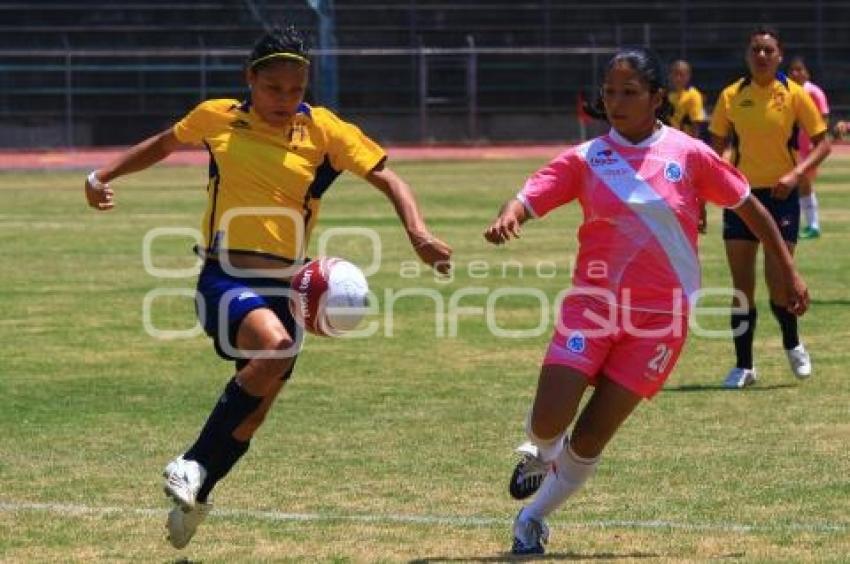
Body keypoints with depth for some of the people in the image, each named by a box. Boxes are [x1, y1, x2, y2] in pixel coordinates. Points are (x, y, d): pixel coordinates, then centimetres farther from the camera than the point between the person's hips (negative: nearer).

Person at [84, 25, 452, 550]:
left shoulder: (324, 130, 0)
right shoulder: (217, 117, 2)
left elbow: (386, 177, -1)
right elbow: (165, 143, 23)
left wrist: (419, 233, -17)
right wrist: (104, 176, 19)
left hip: (285, 286, 3)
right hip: (226, 278, -3)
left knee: (252, 413, 10)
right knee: (276, 347, -34)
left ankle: (195, 496, 38)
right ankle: (195, 463, -21)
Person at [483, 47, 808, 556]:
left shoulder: (689, 154, -3)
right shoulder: (585, 159, -2)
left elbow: (748, 205, 7)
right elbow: (530, 199, -14)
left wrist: (788, 271, 10)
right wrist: (507, 219, -38)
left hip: (659, 318, 0)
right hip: (593, 304, 0)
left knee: (588, 442, -1)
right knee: (548, 424, -15)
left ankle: (533, 518, 24)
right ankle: (538, 455, 23)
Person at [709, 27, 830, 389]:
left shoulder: (794, 95, -4)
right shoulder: (731, 97, 3)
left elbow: (822, 143, -2)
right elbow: (716, 148, 12)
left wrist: (796, 174, -17)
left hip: (779, 196, -2)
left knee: (778, 284, -8)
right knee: (742, 288, 1)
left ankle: (793, 345, 20)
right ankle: (743, 366, 12)